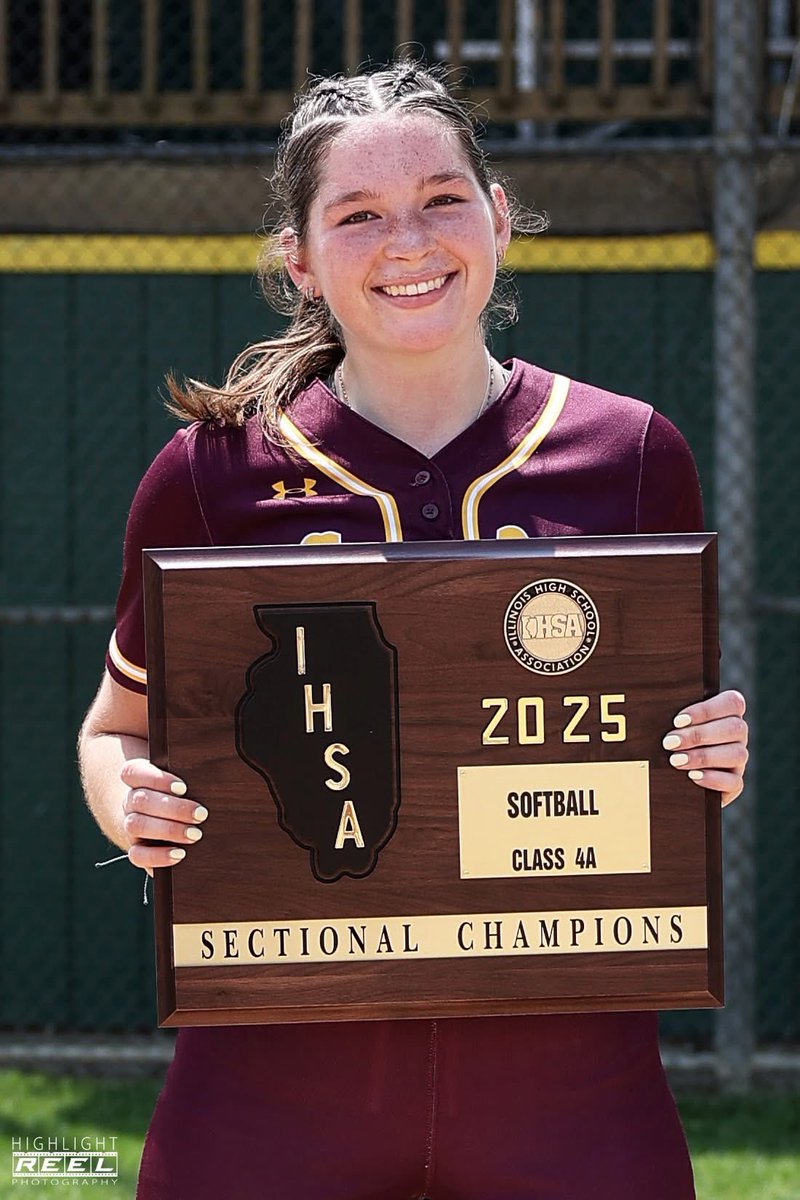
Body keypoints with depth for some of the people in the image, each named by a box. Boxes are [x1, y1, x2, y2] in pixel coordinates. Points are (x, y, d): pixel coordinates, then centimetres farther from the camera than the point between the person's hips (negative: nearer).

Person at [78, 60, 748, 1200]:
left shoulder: (632, 454, 5)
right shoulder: (215, 470, 2)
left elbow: (679, 736, 17)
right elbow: (118, 727, 14)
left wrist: (719, 763, -4)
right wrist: (131, 804, -7)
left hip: (566, 1071, 1)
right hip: (277, 1060, -1)